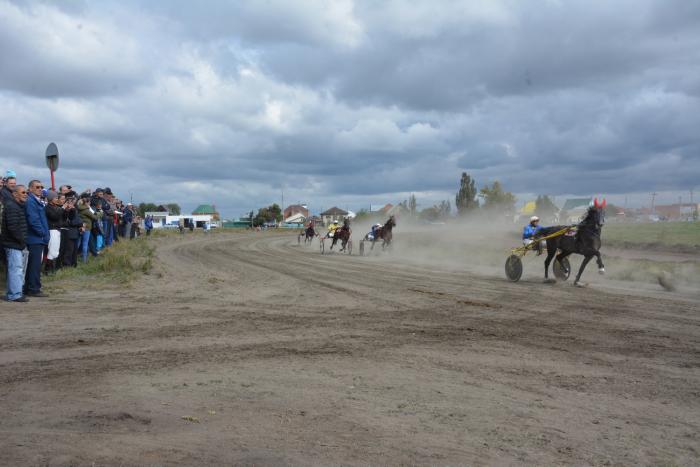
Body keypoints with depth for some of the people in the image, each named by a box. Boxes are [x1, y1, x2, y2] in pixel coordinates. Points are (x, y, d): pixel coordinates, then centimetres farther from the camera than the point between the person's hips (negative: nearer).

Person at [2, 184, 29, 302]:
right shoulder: (11, 207, -14)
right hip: (13, 244, -10)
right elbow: (13, 227, -22)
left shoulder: (19, 206, 18)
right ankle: (15, 295, -6)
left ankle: (16, 293, 21)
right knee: (16, 269, -9)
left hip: (19, 244, 10)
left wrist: (23, 241, 13)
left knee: (19, 269, 14)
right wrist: (22, 241, -14)